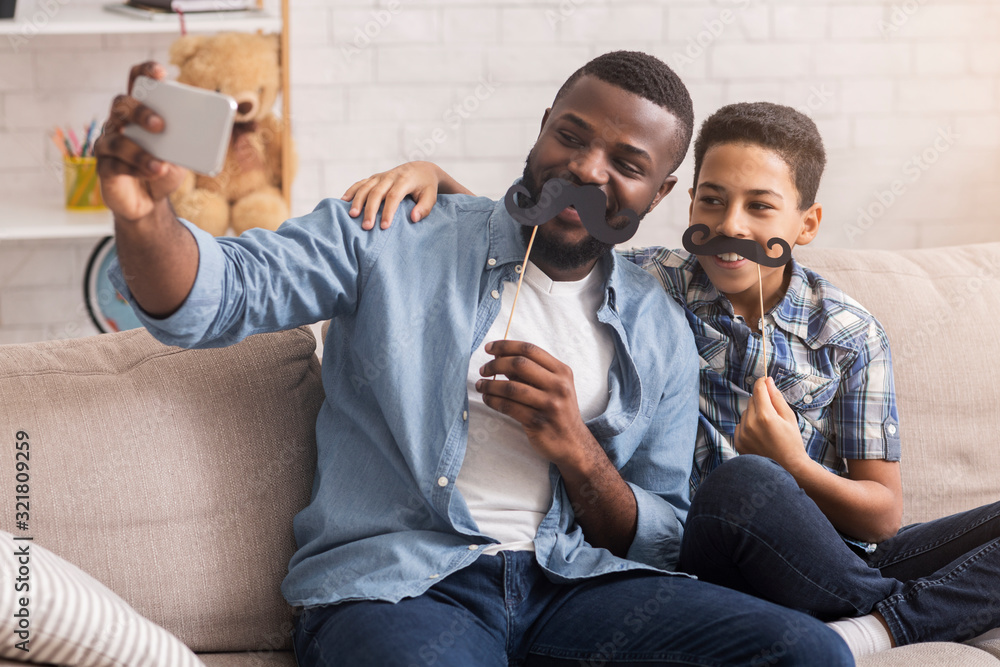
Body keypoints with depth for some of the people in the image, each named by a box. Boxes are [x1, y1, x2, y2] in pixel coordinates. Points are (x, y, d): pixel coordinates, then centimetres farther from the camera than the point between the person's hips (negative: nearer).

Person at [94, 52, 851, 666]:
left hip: (574, 585, 4)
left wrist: (577, 451, -5)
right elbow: (210, 294, -3)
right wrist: (146, 212, -27)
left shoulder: (661, 334, 16)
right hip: (395, 583, -4)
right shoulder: (394, 239, 7)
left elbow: (662, 545, 16)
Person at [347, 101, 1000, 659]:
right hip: (710, 560, -1)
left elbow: (883, 517, 3)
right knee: (741, 484, -37)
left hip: (836, 564, 2)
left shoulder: (850, 335, 3)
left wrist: (794, 467, -16)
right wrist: (432, 175, -13)